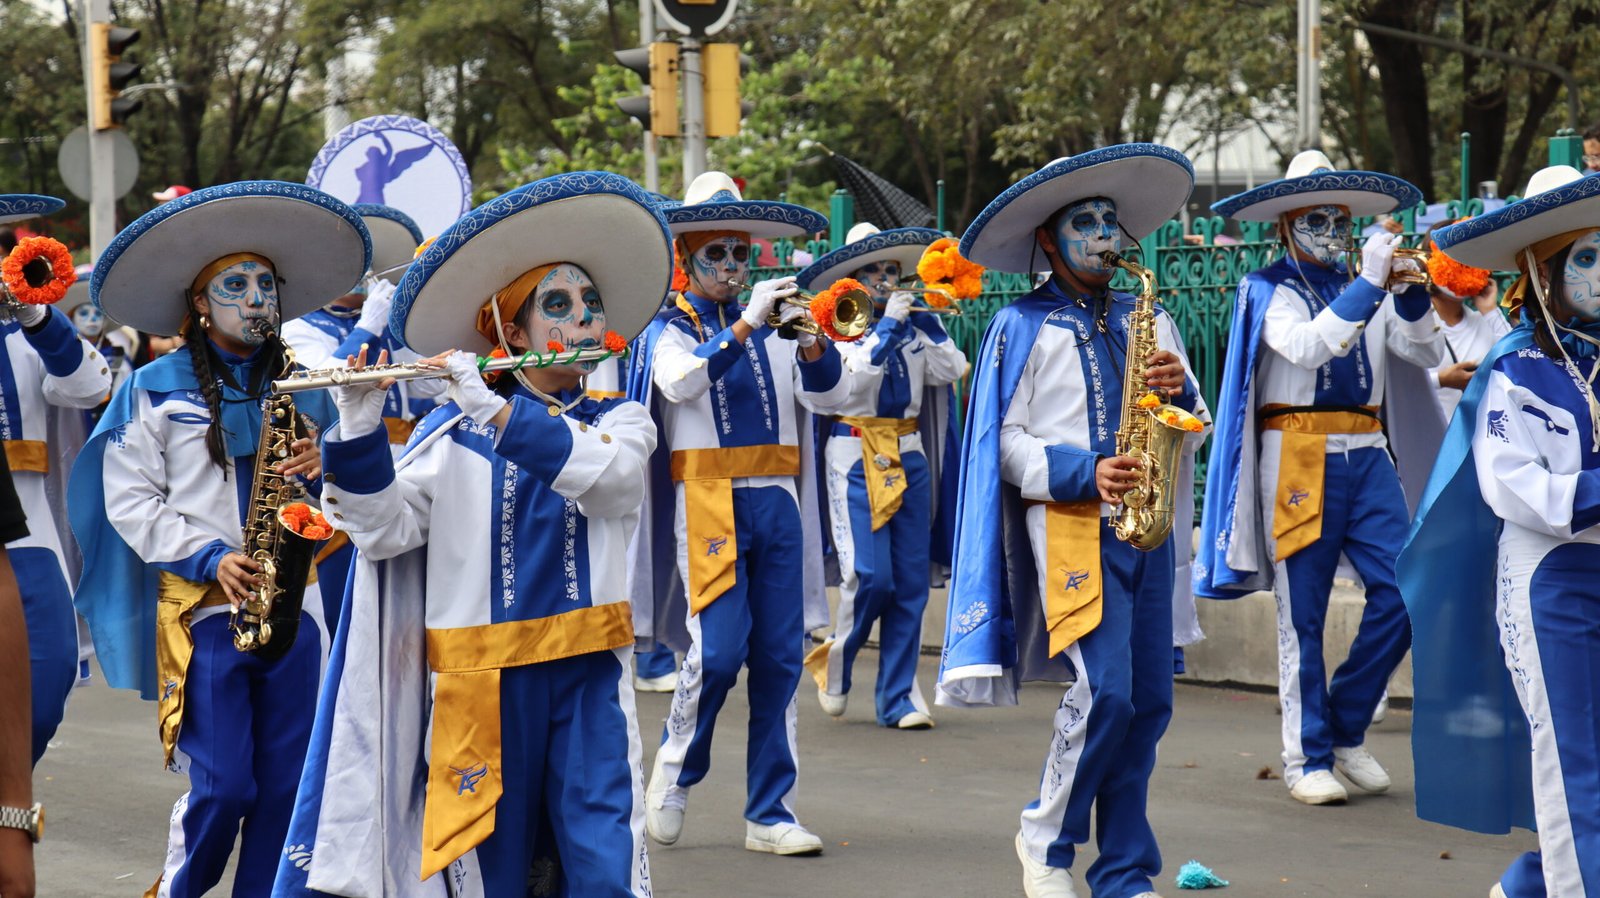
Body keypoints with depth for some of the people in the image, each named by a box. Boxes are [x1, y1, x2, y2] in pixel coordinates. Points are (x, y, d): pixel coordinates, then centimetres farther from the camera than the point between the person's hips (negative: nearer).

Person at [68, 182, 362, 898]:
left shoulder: (302, 388, 11)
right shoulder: (155, 390, 2)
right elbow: (130, 502, -3)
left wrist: (321, 468, -7)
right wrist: (210, 556, -14)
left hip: (292, 603, 3)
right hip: (203, 607, -3)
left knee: (286, 783, 3)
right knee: (222, 785, -5)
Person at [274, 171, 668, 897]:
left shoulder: (621, 421, 6)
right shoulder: (452, 433, 3)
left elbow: (604, 472, -17)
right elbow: (385, 532, -6)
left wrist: (497, 410, -26)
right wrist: (359, 433, -21)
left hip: (586, 674, 0)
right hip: (480, 681, 0)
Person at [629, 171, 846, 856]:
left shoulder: (770, 330, 16)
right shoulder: (670, 328, 4)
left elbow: (824, 393, 4)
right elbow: (680, 380, -18)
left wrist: (811, 342, -16)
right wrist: (747, 324, -24)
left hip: (777, 504, 4)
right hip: (708, 505, -4)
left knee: (780, 658, 2)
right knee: (718, 652, -13)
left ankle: (771, 813, 8)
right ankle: (673, 772, 13)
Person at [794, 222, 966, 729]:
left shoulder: (910, 329, 13)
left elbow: (953, 368, 4)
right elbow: (852, 378, -18)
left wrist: (927, 321, -1)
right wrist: (887, 323, -14)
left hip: (910, 457, 5)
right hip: (857, 458, -5)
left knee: (911, 581, 2)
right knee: (870, 575, -14)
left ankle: (898, 697, 8)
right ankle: (837, 660, 14)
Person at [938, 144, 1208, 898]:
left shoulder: (1145, 320, 16)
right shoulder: (1022, 327, 2)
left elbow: (1191, 432, 17)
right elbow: (1004, 443, -3)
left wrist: (1181, 392, -5)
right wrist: (1082, 472, -17)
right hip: (1068, 524, -5)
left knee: (1148, 702, 4)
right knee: (1105, 689, -16)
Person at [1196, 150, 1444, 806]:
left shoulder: (1362, 291, 16)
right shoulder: (1269, 290, 2)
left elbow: (1425, 353, 7)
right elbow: (1306, 347, -17)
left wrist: (1410, 291, -9)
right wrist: (1367, 284, -22)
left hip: (1366, 457, 5)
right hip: (1299, 458, -4)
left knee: (1404, 593, -6)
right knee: (1302, 615, -1)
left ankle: (1346, 729, 11)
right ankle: (1307, 758, 8)